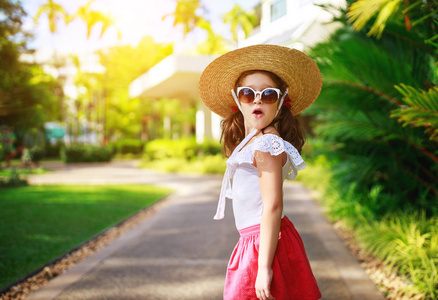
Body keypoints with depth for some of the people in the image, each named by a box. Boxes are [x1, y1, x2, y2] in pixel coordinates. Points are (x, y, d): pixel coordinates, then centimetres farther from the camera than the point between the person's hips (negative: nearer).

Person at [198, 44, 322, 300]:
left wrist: (264, 267, -24)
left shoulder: (267, 144, -15)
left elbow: (273, 207, -22)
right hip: (252, 244, 9)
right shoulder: (250, 143, 14)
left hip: (266, 244, -9)